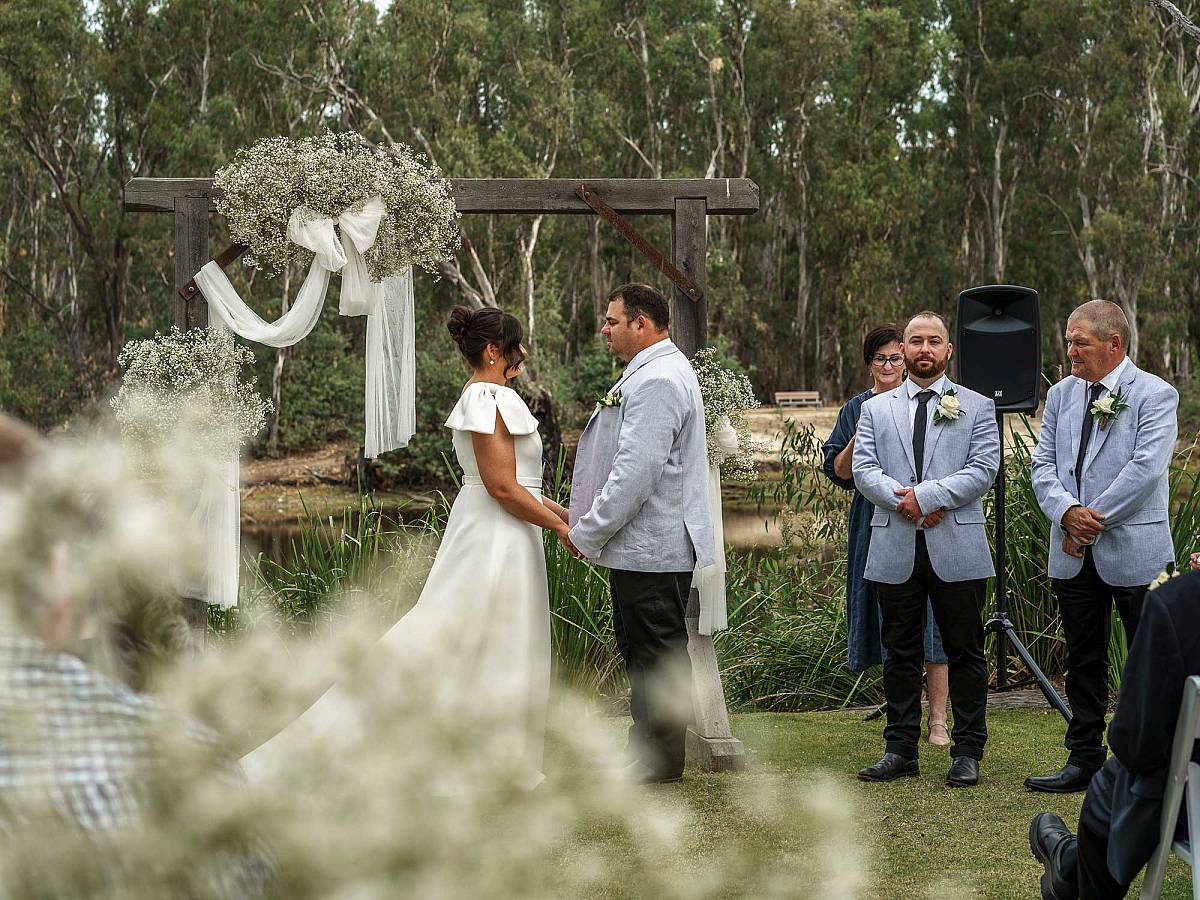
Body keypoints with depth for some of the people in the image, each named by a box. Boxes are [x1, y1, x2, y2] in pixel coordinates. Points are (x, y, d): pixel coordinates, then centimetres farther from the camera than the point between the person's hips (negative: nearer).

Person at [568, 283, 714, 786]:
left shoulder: (657, 382, -19)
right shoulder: (653, 374, 17)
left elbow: (636, 471, -25)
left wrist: (588, 533, -18)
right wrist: (591, 526, 19)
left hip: (650, 549, -11)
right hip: (644, 543, 11)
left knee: (655, 651, -3)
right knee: (640, 650, 16)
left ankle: (658, 761, 3)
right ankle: (649, 749, 23)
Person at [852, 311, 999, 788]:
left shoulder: (976, 406, 8)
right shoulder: (875, 410, 14)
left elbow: (984, 468, -5)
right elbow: (864, 470, 2)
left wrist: (927, 495, -15)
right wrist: (904, 501, -16)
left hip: (956, 548, -2)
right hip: (895, 550, 2)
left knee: (964, 653, 1)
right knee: (900, 653, 7)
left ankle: (967, 752, 7)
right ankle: (900, 749, 14)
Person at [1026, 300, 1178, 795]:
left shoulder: (1155, 395, -7)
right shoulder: (1062, 395, 11)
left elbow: (1145, 468, -17)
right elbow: (1043, 463, 5)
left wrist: (1095, 520, -16)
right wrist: (1068, 512, -13)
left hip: (1135, 551, -6)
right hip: (1073, 555, 6)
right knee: (1083, 662, 13)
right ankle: (1084, 760, 21)